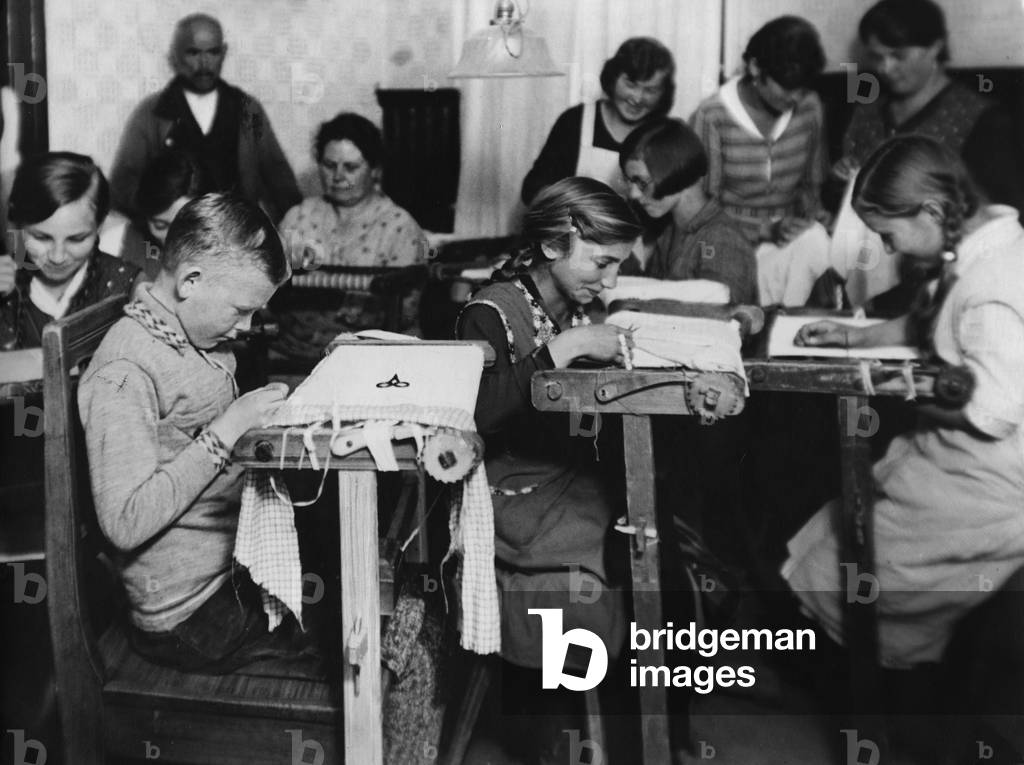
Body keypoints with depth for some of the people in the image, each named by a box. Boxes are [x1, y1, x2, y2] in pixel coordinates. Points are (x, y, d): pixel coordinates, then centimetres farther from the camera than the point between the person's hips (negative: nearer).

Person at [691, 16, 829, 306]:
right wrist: (765, 228, -19)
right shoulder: (711, 117, -12)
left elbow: (812, 183, 12)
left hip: (792, 231, 4)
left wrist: (804, 213, -11)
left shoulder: (809, 106, 0)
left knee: (815, 245, -27)